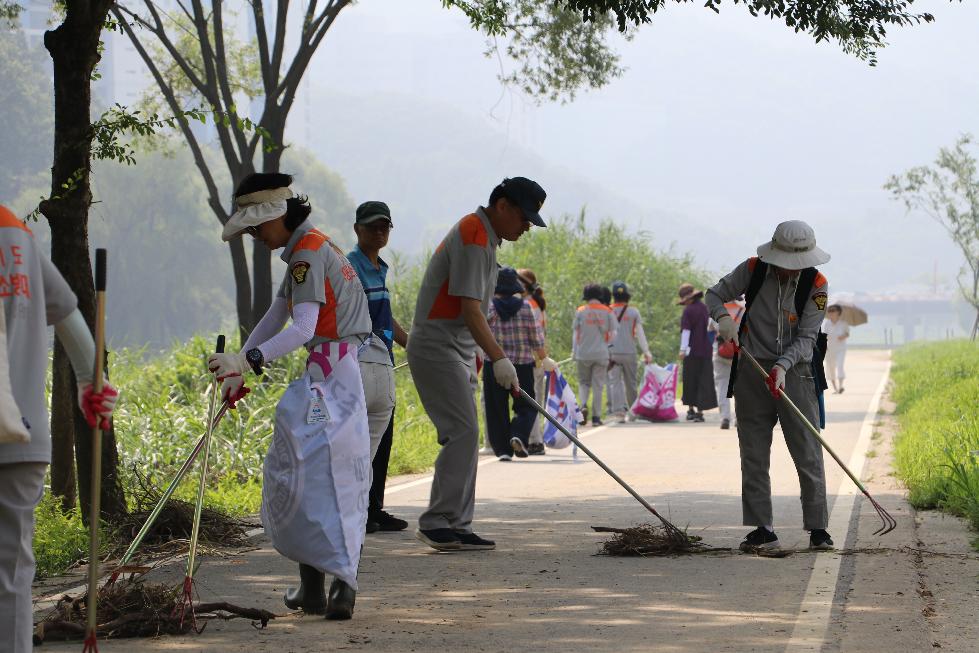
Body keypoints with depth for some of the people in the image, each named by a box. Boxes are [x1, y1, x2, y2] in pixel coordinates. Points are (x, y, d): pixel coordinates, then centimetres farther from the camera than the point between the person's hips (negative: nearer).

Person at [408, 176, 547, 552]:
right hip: (436, 348, -11)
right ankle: (437, 522, -14)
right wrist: (498, 358, -29)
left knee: (462, 437, 9)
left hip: (454, 351, 11)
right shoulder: (473, 237, -17)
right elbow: (469, 308, -24)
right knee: (462, 433, -15)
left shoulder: (483, 236, 16)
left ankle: (455, 527, 10)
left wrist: (472, 357, 24)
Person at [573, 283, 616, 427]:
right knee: (598, 385, 5)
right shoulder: (607, 312, 1)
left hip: (583, 354, 0)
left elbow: (576, 333, 2)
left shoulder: (580, 311, -1)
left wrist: (574, 351, 10)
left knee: (583, 382, 14)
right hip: (601, 354, 0)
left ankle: (583, 405, -12)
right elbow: (612, 333, 3)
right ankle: (596, 417, 3)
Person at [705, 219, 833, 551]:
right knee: (753, 454, 3)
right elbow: (715, 294, 6)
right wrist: (723, 316, -16)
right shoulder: (753, 270, -5)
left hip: (794, 372, -2)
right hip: (751, 372, 2)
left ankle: (817, 527, 4)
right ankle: (762, 529, 9)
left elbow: (806, 338, -10)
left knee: (808, 454, -3)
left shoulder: (816, 285, -8)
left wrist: (782, 366, -26)